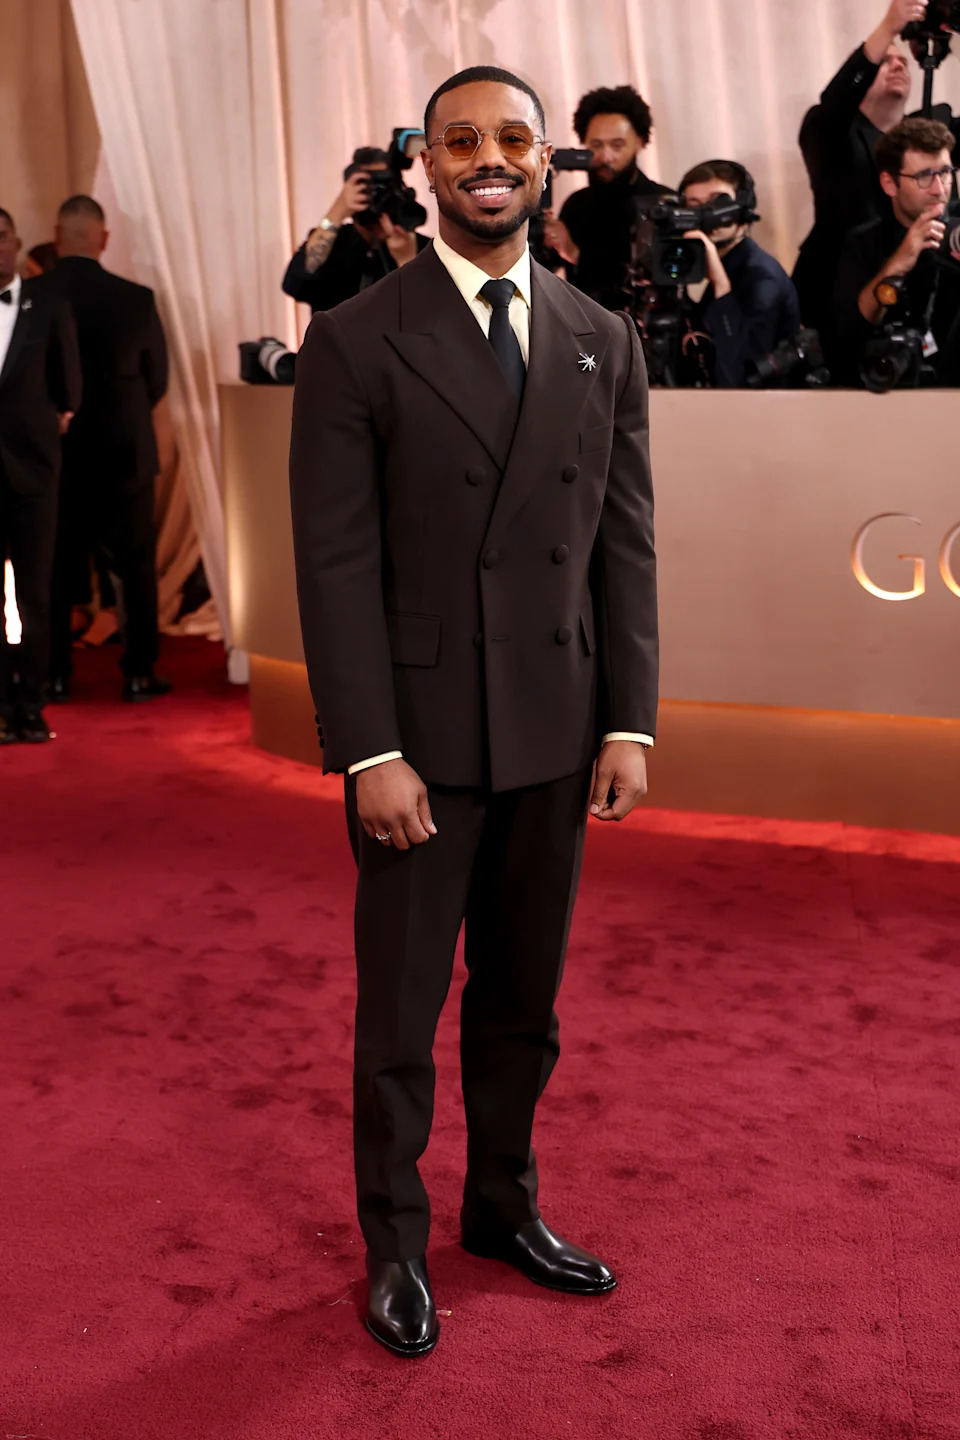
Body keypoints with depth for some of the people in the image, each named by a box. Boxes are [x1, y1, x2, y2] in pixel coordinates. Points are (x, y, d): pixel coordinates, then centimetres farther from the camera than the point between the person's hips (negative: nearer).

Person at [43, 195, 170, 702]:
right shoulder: (136, 299, -12)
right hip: (123, 452, -1)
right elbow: (156, 380, -2)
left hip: (51, 452, 1)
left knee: (54, 566, 12)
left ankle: (54, 674, 15)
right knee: (134, 564, 11)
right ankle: (139, 673, 12)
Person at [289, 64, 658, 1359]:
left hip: (557, 738, 4)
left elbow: (626, 544, 6)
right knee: (402, 1011, 9)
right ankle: (396, 1241, 28)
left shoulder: (604, 343, 6)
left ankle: (505, 1205, 37)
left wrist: (630, 722, 0)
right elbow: (337, 562, -9)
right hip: (423, 734, -3)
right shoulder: (355, 342, -6)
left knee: (525, 1001, 17)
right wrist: (370, 753, -14)